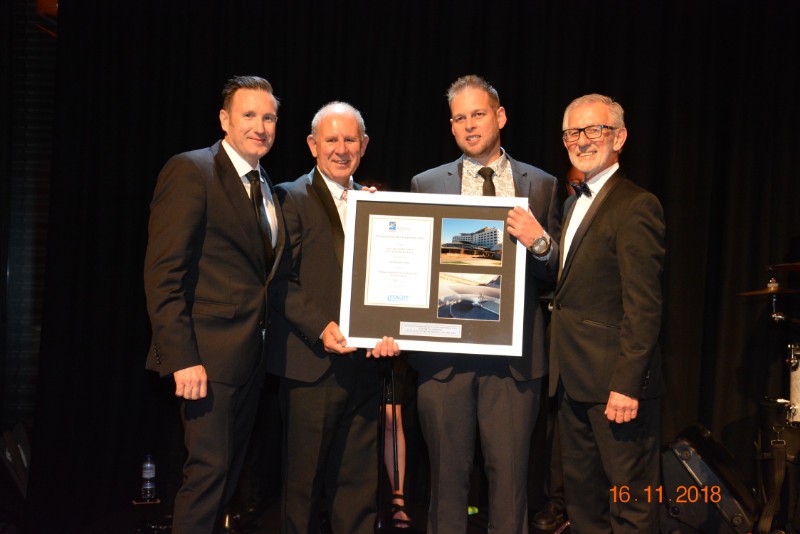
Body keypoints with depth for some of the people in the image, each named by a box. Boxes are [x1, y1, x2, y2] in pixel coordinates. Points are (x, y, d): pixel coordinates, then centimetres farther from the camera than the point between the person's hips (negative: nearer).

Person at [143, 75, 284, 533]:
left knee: (229, 471, 14)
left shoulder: (268, 188, 15)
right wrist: (181, 358, -21)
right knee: (210, 467, -6)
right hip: (209, 354, -8)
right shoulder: (190, 171, -9)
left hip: (252, 357, 8)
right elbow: (163, 272, -15)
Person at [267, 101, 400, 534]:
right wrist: (321, 328, -19)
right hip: (312, 364, -5)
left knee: (359, 484, 12)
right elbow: (280, 282, -8)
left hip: (364, 364, 5)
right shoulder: (291, 199, -3)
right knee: (304, 483, 6)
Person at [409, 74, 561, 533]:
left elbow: (556, 273, 4)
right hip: (444, 350, 1)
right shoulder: (427, 184, 8)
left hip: (514, 352, 0)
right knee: (448, 471, 10)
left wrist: (541, 243, -14)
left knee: (510, 472, 5)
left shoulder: (541, 184, 7)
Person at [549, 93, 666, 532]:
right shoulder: (574, 203, 16)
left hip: (614, 380, -9)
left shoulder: (635, 206, -13)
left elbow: (643, 306, -19)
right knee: (582, 495, 18)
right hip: (574, 380, 9)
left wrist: (626, 385, -22)